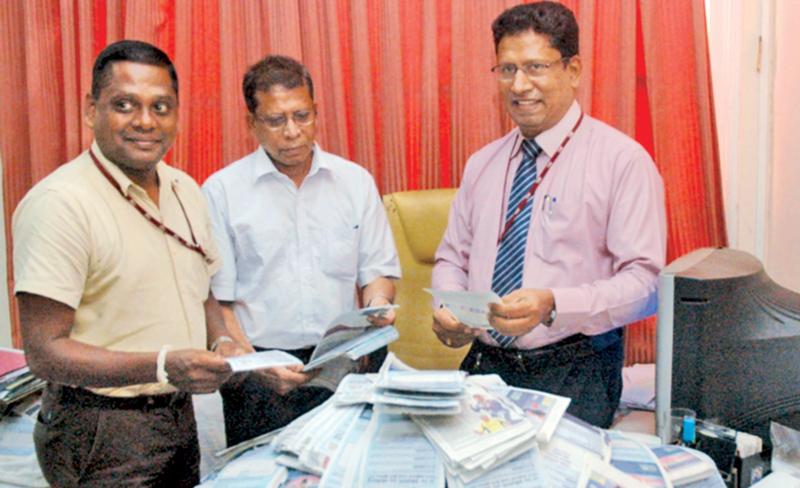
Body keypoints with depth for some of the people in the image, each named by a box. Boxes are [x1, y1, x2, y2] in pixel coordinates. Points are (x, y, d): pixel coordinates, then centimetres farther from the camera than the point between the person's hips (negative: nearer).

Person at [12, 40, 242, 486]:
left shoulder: (186, 190, 5)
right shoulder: (60, 202, -18)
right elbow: (44, 351, -20)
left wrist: (222, 342, -3)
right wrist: (162, 365, -30)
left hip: (180, 416, 7)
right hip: (101, 436, -7)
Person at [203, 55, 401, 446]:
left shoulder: (355, 180, 9)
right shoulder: (221, 190, 1)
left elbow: (378, 271, 12)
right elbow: (215, 300, -3)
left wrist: (378, 303, -10)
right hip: (261, 375, -2)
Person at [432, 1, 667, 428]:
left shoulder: (623, 160, -4)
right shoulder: (482, 164, 13)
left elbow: (645, 284, -11)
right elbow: (452, 258, 18)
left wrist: (551, 305, -26)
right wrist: (448, 310, -4)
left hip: (575, 373, -4)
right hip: (485, 362, 4)